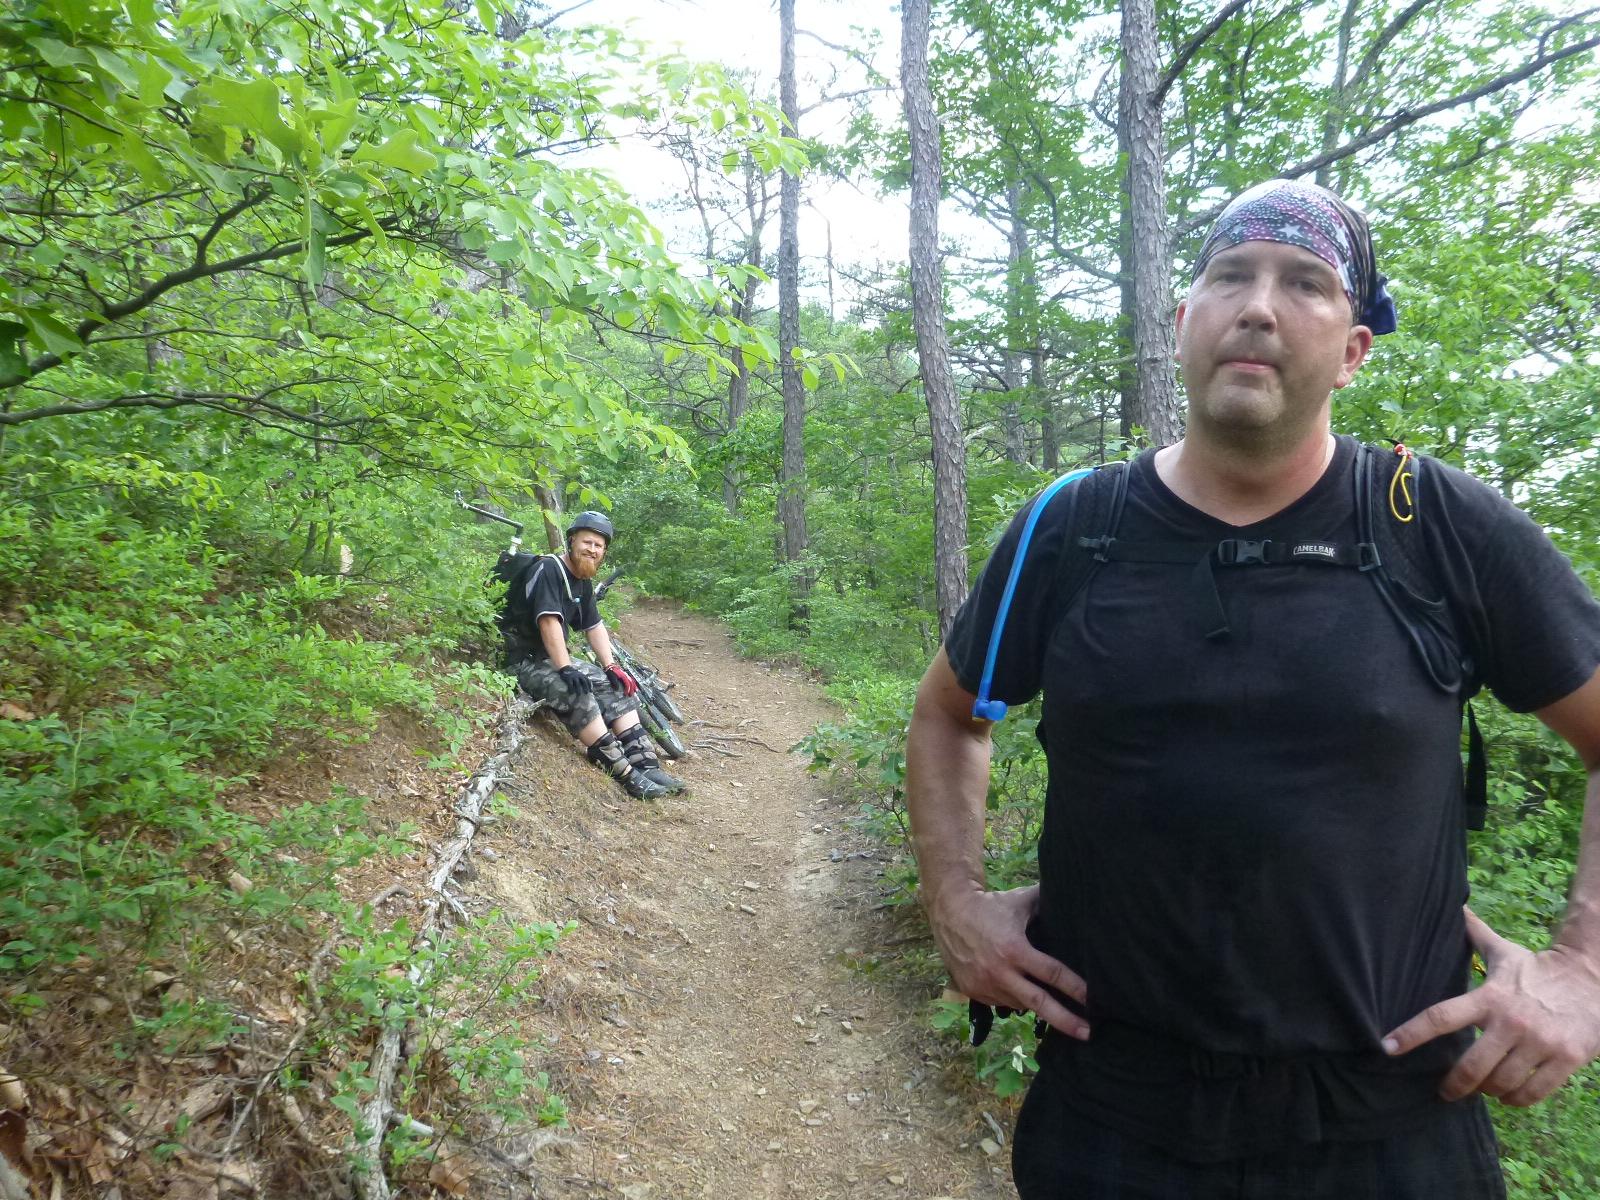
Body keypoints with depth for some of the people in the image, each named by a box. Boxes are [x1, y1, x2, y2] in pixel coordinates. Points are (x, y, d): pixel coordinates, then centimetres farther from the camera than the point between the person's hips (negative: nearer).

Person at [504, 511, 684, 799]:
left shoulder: (583, 581, 10)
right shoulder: (547, 570, -18)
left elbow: (594, 626, 13)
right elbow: (549, 621, -28)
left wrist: (611, 666, 2)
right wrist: (565, 669, -35)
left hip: (553, 658, 9)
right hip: (523, 661, -9)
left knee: (615, 686, -3)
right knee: (576, 693, -31)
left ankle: (646, 764, -8)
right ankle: (626, 775, -29)